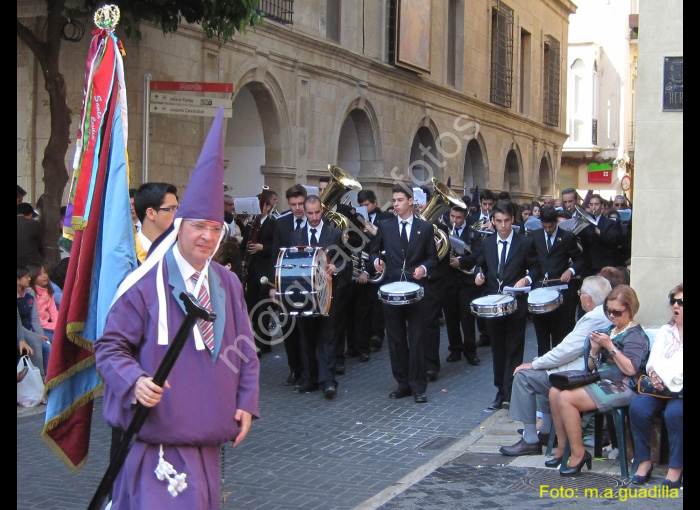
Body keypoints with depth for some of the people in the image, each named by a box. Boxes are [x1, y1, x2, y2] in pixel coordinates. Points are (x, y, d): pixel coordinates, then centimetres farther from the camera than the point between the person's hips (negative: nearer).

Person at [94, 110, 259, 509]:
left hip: (208, 440, 5)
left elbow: (245, 350, 14)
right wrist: (135, 382, -24)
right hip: (157, 440, -5)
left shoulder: (228, 284, 8)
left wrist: (245, 403, 5)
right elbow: (111, 347, -7)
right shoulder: (146, 284, -8)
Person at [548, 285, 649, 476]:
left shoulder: (634, 334, -7)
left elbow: (631, 369, -22)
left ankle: (578, 453, -14)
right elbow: (592, 367, 19)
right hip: (600, 382, 9)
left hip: (621, 388, -9)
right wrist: (595, 350, -1)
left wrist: (610, 347, -20)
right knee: (555, 392, -6)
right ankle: (563, 446, 0)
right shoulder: (610, 330, 18)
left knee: (566, 398, -23)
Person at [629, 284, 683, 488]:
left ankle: (675, 468, -22)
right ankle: (644, 462, -15)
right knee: (638, 408, -25)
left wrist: (662, 372, -13)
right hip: (661, 387, 4)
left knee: (674, 412, -35)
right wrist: (655, 375, -13)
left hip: (681, 388, -4)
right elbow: (653, 362, 8)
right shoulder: (665, 332, 21)